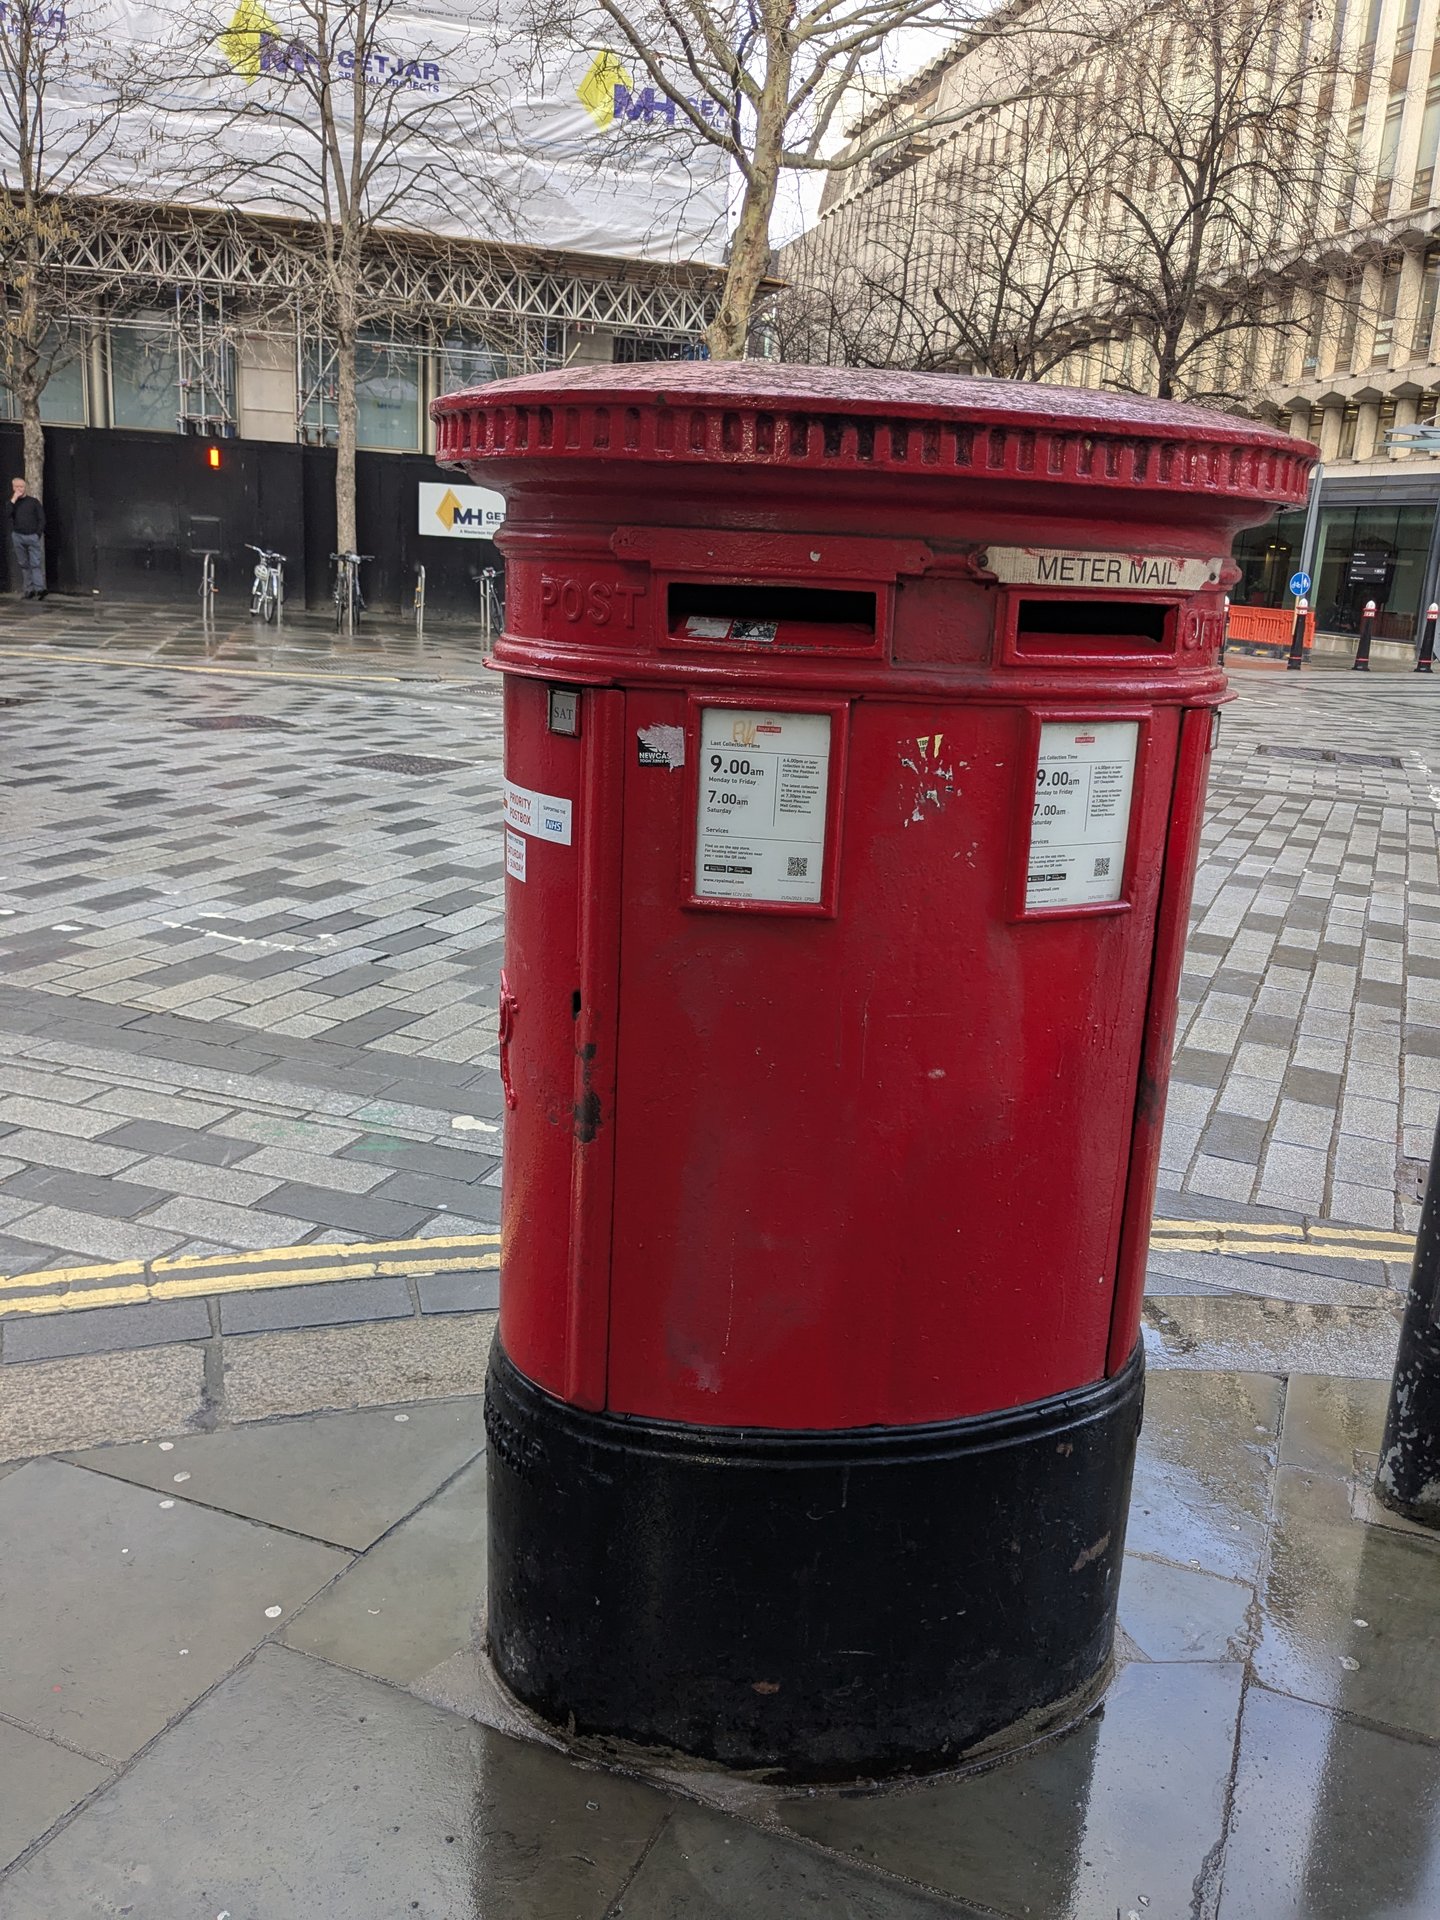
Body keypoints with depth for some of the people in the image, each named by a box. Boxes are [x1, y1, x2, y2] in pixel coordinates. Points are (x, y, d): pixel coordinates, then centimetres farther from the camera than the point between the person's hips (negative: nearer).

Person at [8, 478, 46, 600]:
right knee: (23, 564, 2)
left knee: (36, 563, -10)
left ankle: (39, 589, -17)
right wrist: (14, 499, -8)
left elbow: (41, 518, 5)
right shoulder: (11, 502, 12)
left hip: (32, 536, -2)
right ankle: (29, 590, 3)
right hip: (18, 536, 2)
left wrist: (38, 533, -5)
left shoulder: (33, 501, 7)